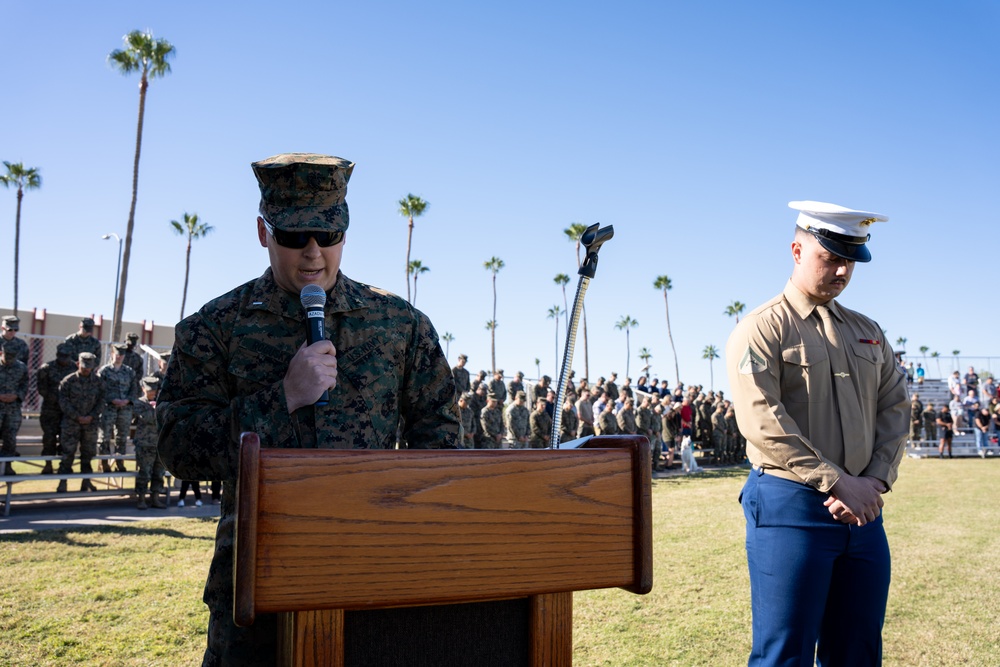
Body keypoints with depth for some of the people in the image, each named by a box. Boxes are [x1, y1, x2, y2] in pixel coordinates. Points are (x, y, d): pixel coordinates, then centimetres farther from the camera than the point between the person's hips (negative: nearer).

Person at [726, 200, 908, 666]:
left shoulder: (868, 332, 16)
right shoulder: (761, 329, -5)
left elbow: (895, 408, 11)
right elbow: (762, 422, -15)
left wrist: (876, 480, -5)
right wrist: (837, 482, -17)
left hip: (862, 510, 6)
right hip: (791, 507, -6)